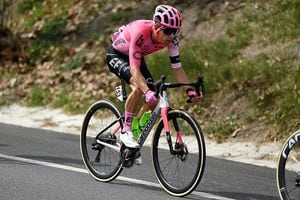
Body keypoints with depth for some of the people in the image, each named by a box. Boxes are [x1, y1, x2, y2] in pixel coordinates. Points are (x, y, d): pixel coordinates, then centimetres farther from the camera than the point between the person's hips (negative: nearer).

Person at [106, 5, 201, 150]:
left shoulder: (171, 38, -23)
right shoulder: (140, 32, -41)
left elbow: (177, 67, -17)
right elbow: (134, 69, -45)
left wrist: (190, 91, -30)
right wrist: (147, 92, -58)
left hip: (137, 57, 6)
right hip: (116, 55, -6)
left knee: (153, 99, -9)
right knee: (139, 88, -33)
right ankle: (126, 131, -21)